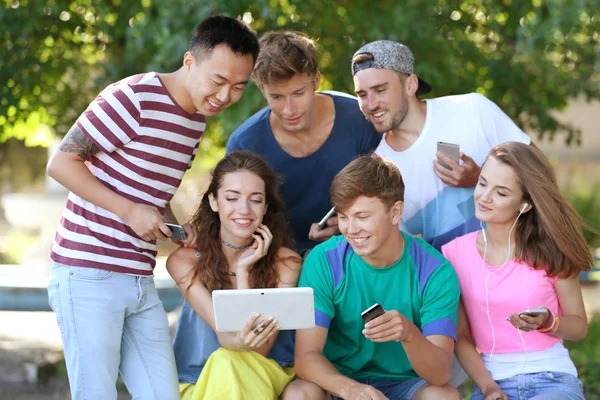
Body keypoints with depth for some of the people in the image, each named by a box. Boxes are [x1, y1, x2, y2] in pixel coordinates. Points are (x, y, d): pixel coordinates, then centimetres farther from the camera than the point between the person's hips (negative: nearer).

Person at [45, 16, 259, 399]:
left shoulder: (197, 119, 12)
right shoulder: (134, 98, -14)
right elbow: (61, 163, -13)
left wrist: (181, 225, 2)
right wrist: (130, 212, -18)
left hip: (140, 281, 8)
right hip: (89, 276, -8)